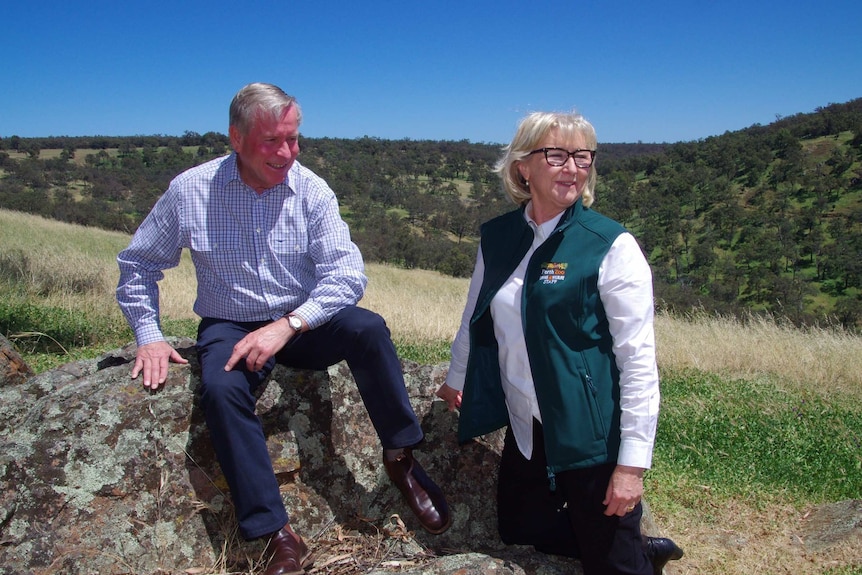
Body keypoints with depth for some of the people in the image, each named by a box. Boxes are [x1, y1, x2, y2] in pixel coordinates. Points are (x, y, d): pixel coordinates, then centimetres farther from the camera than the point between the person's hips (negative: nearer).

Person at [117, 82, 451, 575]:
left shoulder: (311, 189, -8)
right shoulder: (190, 191, -7)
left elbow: (347, 272, -14)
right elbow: (139, 265, 6)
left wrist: (288, 326, -25)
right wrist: (149, 335, -5)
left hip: (303, 324, 1)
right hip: (231, 327, 0)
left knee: (369, 329, -28)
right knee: (221, 389, -32)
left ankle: (401, 457, -10)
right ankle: (279, 534, -23)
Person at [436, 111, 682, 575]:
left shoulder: (611, 246, -14)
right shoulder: (496, 237, 1)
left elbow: (639, 359, -15)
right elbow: (475, 316, 16)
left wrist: (632, 463, -18)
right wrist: (456, 379, 27)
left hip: (592, 434, -5)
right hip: (526, 428, 6)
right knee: (518, 531, 18)